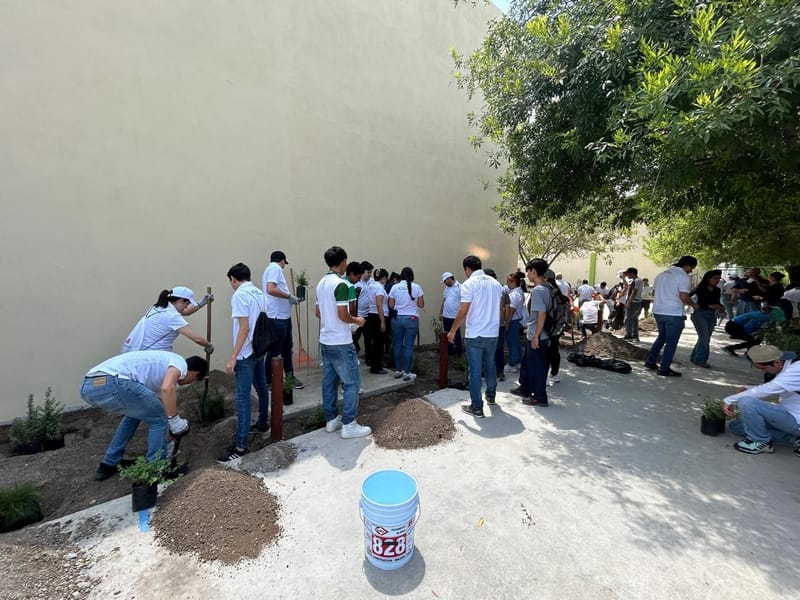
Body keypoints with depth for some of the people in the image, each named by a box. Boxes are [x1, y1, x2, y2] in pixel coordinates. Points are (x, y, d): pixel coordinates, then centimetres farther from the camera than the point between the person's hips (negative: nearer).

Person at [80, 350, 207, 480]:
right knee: (159, 418, 7)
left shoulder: (161, 363, 33)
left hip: (88, 386, 10)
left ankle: (109, 464, 41)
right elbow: (167, 389, -17)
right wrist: (175, 421, -4)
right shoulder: (180, 362, 7)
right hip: (111, 383, -10)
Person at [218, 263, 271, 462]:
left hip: (246, 353, -9)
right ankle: (263, 422, 40)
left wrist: (233, 357, -18)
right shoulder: (260, 293, 9)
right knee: (262, 387, 22)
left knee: (243, 398, -4)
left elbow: (244, 328, -20)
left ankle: (240, 446, 2)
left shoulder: (239, 295, -15)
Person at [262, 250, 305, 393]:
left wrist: (291, 299, 21)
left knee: (287, 349, 17)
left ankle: (290, 377, 29)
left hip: (284, 316, 10)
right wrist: (289, 296, -18)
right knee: (274, 351, 1)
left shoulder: (273, 269, 18)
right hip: (277, 317, -10)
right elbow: (271, 289, -26)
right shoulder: (275, 268, -11)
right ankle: (268, 382, 14)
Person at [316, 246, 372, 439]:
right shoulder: (341, 284, -18)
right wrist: (357, 320, -4)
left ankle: (331, 419, 25)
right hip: (341, 343, -9)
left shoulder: (321, 283, 10)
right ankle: (349, 425, 8)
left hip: (325, 341, 9)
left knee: (329, 381, 14)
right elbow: (343, 315, -22)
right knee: (352, 382, 1)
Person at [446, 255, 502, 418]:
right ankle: (491, 395, 40)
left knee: (475, 371, 2)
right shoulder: (496, 283, 7)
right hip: (493, 333, 7)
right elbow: (499, 308, 14)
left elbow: (463, 311, -15)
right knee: (490, 365, 23)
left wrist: (453, 330, -5)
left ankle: (477, 407, 8)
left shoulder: (469, 283, -12)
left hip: (475, 335, -6)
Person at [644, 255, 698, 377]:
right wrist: (693, 305, 0)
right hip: (673, 314, -7)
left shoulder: (661, 274, 13)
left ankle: (650, 361, 20)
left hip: (658, 311, 7)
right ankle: (664, 369, 6)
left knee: (662, 337, 21)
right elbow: (684, 297, -17)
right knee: (671, 342, 3)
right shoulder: (684, 277, -10)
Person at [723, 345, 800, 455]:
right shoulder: (788, 368, 4)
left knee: (746, 402, -30)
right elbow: (767, 389, 17)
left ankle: (761, 442, -10)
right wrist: (747, 389, -2)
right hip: (787, 416, 9)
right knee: (735, 426, 7)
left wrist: (728, 400, -18)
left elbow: (764, 391, -26)